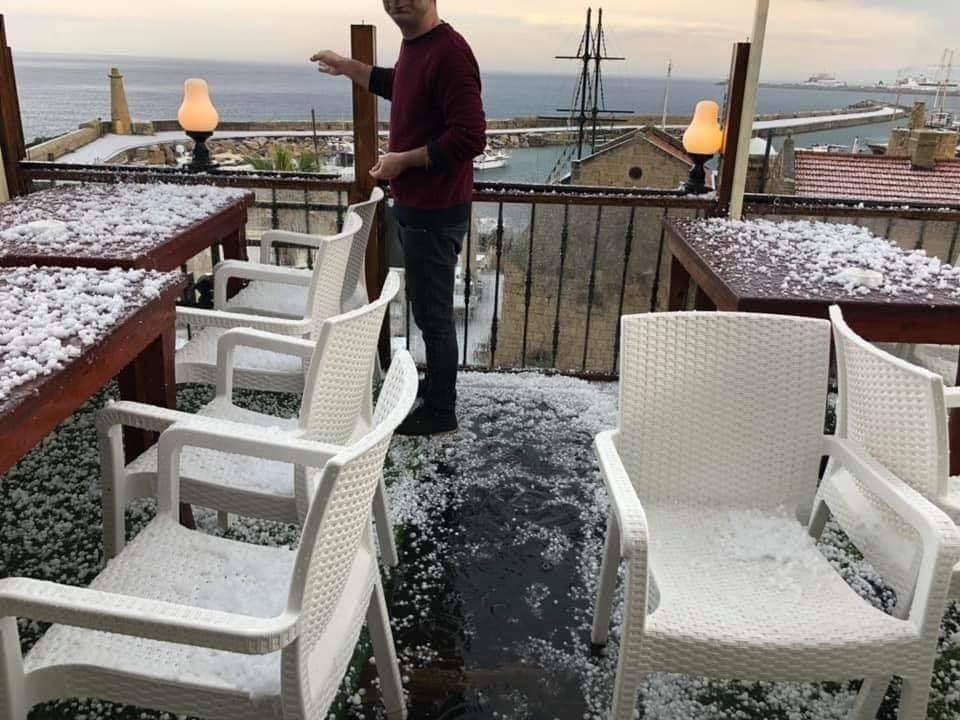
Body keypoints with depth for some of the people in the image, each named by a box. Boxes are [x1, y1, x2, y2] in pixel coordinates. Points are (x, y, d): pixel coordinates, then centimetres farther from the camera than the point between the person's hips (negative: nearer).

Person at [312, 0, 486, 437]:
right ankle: (436, 384, 37)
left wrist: (404, 160, -19)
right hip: (413, 204, 10)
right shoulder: (412, 44, 10)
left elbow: (470, 137, -27)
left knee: (432, 311, 1)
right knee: (426, 305, 20)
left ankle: (441, 412, 16)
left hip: (436, 211, -10)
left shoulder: (449, 52, -21)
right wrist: (348, 67, 29)